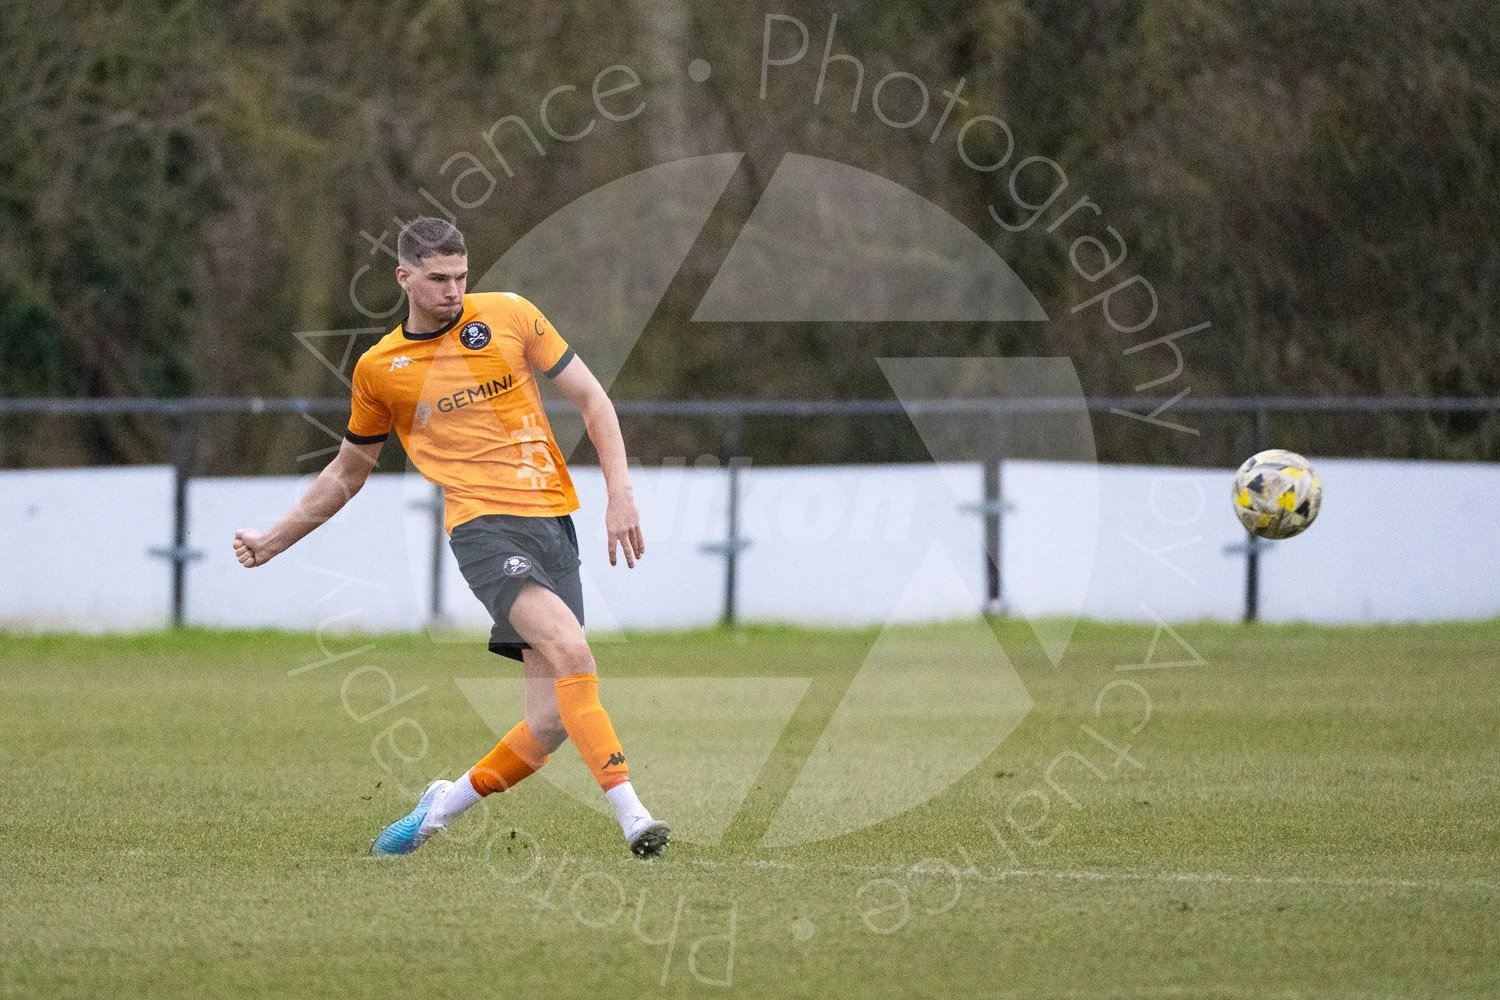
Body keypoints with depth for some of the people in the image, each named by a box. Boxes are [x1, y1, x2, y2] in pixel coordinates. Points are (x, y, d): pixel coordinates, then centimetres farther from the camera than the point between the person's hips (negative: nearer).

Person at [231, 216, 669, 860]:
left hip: (553, 521, 2)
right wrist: (273, 541, 27)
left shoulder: (509, 316, 8)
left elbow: (591, 399, 11)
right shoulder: (379, 369, 9)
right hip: (483, 524, -2)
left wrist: (620, 494, 0)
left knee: (551, 722, -7)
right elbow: (348, 471, 25)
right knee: (569, 647, -30)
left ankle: (446, 803, 17)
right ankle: (630, 812, -35)